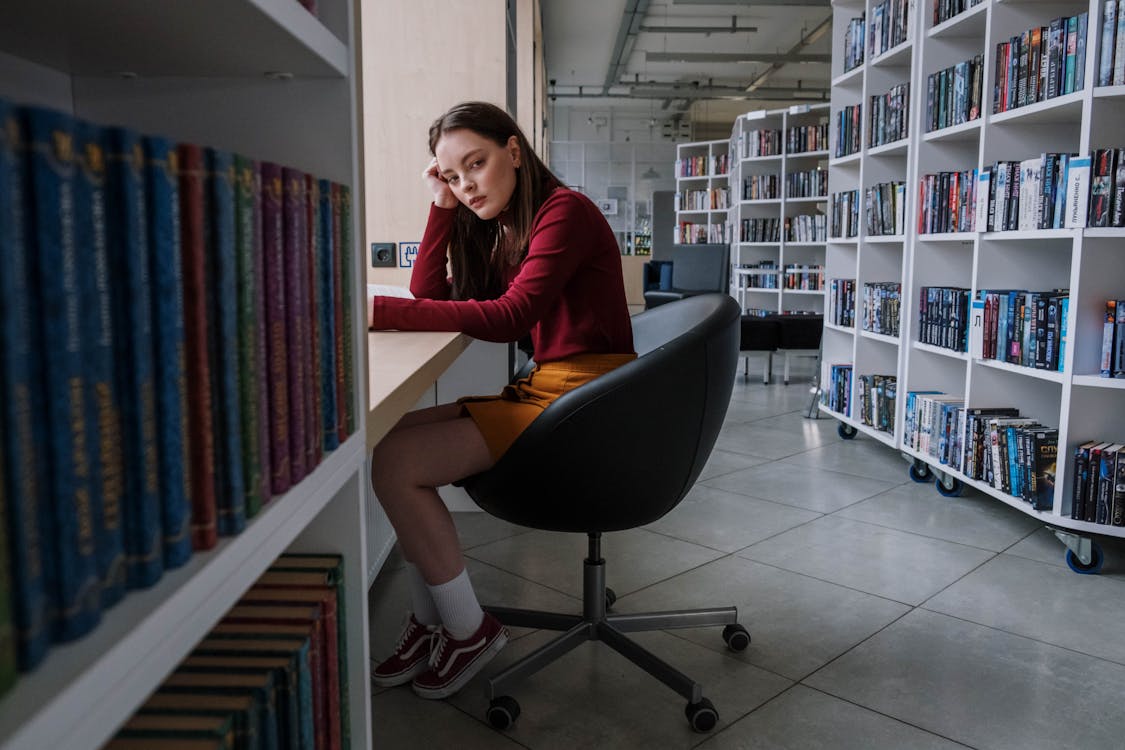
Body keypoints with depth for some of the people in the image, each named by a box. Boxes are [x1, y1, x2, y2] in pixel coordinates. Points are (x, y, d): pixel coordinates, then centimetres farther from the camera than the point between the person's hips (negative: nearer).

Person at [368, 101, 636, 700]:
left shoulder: (565, 211, -10)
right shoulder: (498, 228, 18)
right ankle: (428, 622, 8)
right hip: (544, 388, 9)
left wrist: (382, 310, -26)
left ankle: (469, 629, 2)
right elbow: (431, 296, 11)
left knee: (397, 463, -16)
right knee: (395, 435, 1)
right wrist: (441, 207, 4)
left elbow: (511, 315, -24)